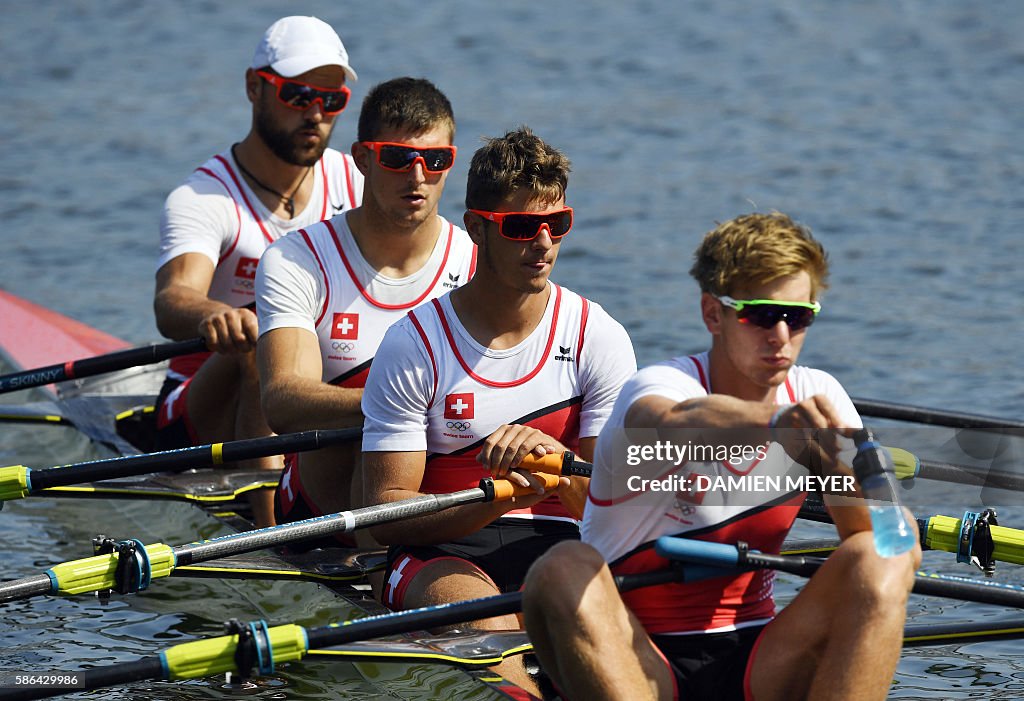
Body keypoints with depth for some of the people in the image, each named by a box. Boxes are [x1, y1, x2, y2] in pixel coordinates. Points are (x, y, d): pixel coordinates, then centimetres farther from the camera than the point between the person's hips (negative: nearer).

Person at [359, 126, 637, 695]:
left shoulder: (599, 338, 3)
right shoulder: (416, 344, -3)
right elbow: (385, 513, -7)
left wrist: (553, 460, -23)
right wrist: (496, 499, -25)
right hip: (440, 549, -1)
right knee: (482, 623, -36)